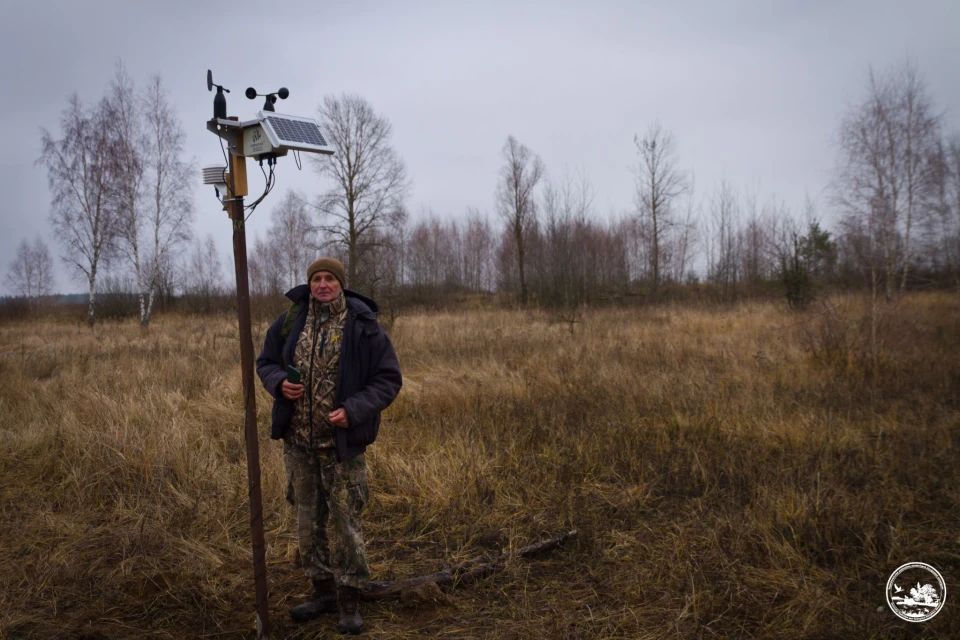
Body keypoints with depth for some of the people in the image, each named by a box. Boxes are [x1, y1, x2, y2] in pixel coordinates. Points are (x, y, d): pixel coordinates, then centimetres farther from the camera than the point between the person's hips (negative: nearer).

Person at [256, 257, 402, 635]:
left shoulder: (362, 326, -9)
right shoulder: (290, 322, 2)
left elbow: (388, 379, -7)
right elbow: (266, 362, 14)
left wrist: (354, 410, -21)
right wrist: (280, 382, -9)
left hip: (341, 442, -4)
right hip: (298, 441, 4)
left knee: (344, 521, 1)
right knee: (309, 518, 14)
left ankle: (349, 602, 15)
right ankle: (322, 591, 30)